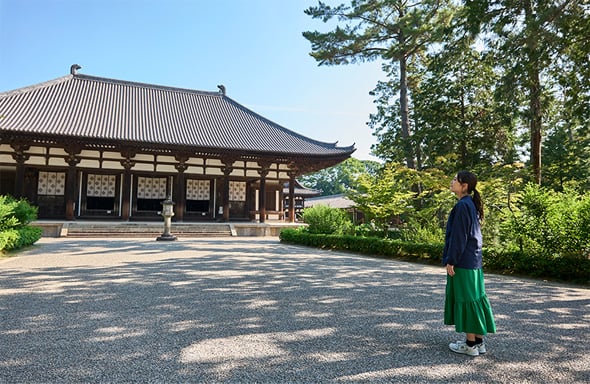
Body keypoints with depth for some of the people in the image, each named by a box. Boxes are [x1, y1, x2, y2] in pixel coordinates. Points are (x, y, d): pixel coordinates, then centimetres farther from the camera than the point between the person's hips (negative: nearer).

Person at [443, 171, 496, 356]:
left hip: (463, 261, -10)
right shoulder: (471, 204, 12)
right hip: (473, 259, 10)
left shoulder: (462, 206, -17)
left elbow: (458, 236, -19)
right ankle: (478, 340, 22)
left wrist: (450, 261, -15)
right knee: (474, 297, 13)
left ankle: (471, 344, 8)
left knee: (466, 298, -1)